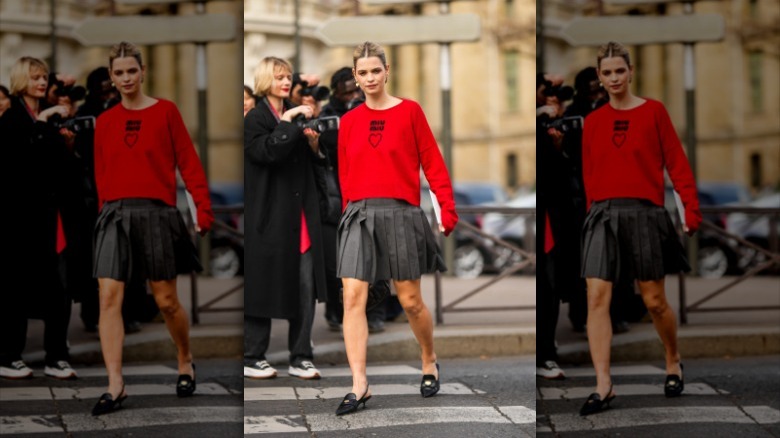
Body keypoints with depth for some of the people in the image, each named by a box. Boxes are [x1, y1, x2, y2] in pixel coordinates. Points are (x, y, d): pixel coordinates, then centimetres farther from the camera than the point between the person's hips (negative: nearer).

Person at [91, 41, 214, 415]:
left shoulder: (165, 111, 2)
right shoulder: (105, 122, 10)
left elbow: (188, 162, -1)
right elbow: (101, 174, 14)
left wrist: (203, 208, -7)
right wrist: (107, 208, 7)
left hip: (156, 212, -3)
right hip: (114, 215, 3)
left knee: (166, 301, 5)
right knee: (109, 298, -9)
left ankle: (185, 363, 31)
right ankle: (115, 385, -9)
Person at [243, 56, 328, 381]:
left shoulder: (295, 116, 16)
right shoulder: (256, 118, -4)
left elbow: (314, 166, 19)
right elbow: (266, 151, -24)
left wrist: (315, 145, 0)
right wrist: (288, 122, -21)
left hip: (302, 217, 6)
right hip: (269, 216, -6)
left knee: (306, 288, 2)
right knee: (263, 286, 1)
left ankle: (300, 357, 10)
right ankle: (252, 358, 11)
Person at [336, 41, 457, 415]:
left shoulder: (409, 111, 0)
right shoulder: (349, 121, 9)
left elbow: (432, 163, -1)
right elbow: (345, 174, 14)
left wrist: (447, 209, -7)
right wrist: (350, 209, 10)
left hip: (400, 213, -2)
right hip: (359, 215, 3)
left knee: (410, 301, 5)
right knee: (353, 297, -10)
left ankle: (430, 363, 31)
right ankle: (359, 385, -10)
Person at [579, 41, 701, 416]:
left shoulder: (653, 111, 1)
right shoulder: (593, 121, 9)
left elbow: (676, 162, -1)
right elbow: (588, 174, 13)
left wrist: (691, 208, -8)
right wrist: (594, 208, 6)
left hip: (644, 213, -2)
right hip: (602, 215, 2)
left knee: (654, 301, 5)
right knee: (597, 297, -10)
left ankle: (673, 363, 32)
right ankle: (603, 385, -10)